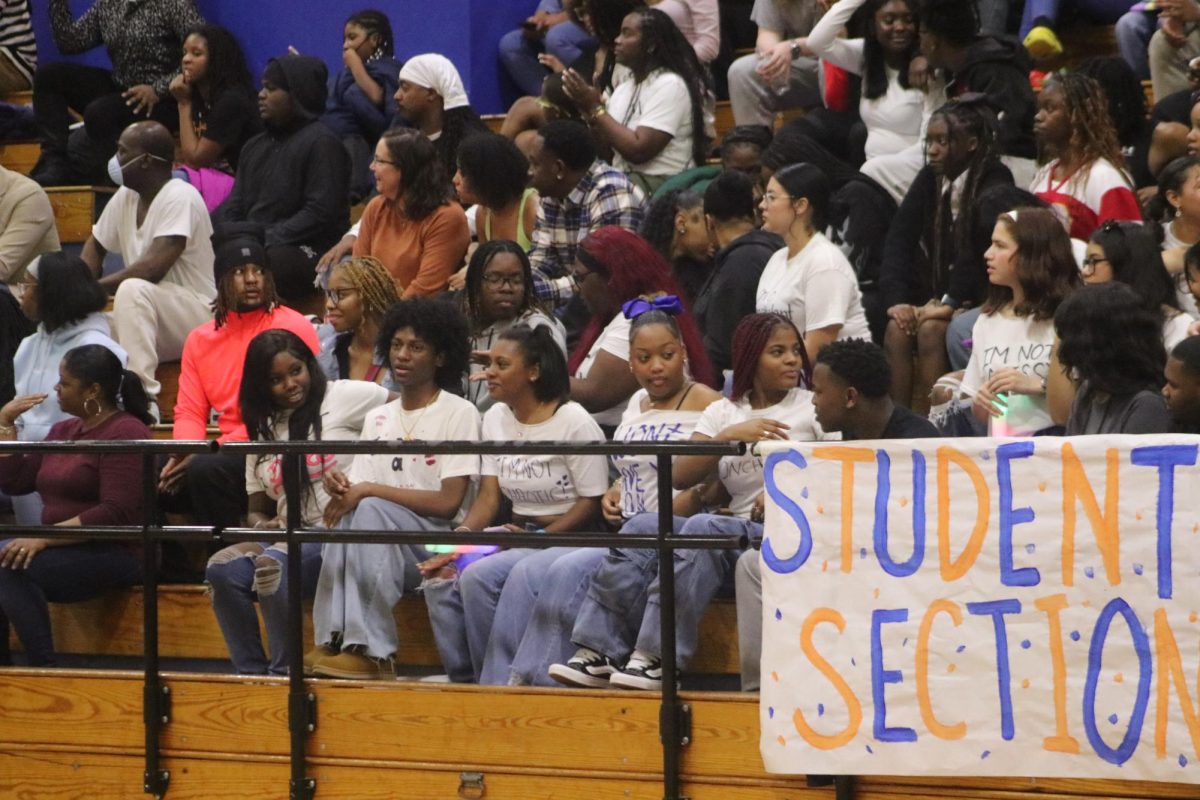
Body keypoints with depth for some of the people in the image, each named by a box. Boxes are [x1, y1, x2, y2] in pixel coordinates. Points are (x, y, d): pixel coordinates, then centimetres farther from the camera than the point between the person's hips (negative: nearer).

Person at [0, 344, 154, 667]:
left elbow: (115, 513, -20)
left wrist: (44, 537, -26)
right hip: (65, 550, 9)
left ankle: (42, 665, -23)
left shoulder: (125, 433, -10)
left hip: (114, 554, -9)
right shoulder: (63, 431, 19)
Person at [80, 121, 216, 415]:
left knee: (133, 289, -35)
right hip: (150, 326, 8)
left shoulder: (180, 197, -17)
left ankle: (144, 397, -36)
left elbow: (154, 267, -26)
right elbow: (95, 246, 20)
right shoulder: (125, 197, 7)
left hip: (197, 317, -8)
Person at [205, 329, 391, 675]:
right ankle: (251, 673, -14)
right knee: (222, 568, -21)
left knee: (273, 565, -32)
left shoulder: (342, 398, 2)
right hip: (288, 539, 6)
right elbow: (257, 510, 21)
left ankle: (285, 672, -20)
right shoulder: (263, 430, 18)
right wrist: (263, 525, -4)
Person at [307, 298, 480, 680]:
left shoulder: (459, 414, -1)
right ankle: (335, 642, -36)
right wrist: (343, 489, -15)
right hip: (383, 548, 5)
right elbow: (359, 487, 11)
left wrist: (369, 490, -16)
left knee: (371, 510, -32)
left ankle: (370, 651, -36)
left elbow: (449, 502, -11)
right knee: (348, 513, -28)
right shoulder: (377, 419, 18)